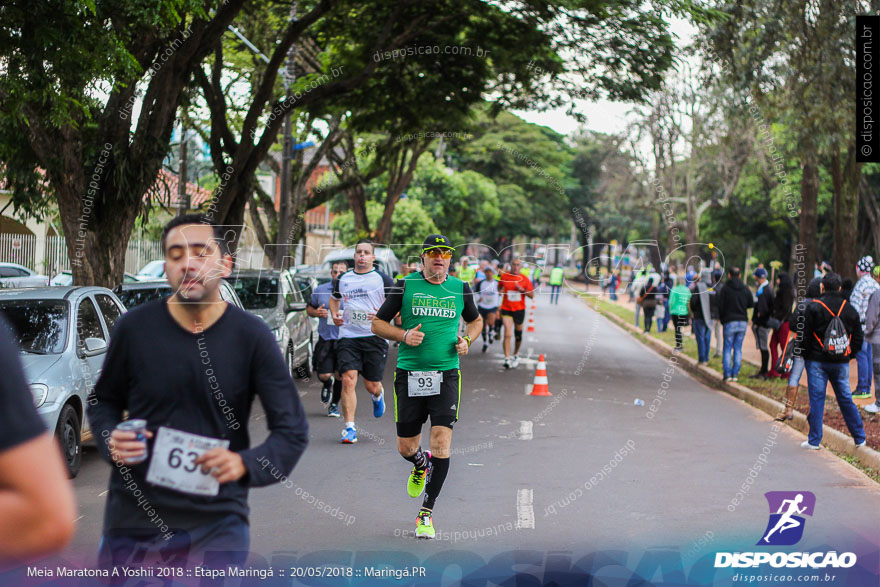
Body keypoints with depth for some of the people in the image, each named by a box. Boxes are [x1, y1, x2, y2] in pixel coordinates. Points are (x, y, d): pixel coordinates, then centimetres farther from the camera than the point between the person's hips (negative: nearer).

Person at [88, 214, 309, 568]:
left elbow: (292, 431, -6)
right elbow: (103, 401, 13)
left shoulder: (251, 336, -7)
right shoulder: (134, 327, -4)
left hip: (218, 521, -1)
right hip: (133, 513, 1)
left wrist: (246, 464, -24)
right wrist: (110, 440, -9)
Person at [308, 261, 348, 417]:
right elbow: (309, 308, 19)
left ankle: (334, 404, 24)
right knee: (324, 375, -4)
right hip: (325, 339, 1)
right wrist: (316, 312, -3)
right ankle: (327, 385, 34)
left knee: (340, 375, 2)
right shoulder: (320, 290, 6)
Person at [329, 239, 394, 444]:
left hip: (374, 337, -2)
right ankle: (350, 428, -9)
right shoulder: (343, 279, 11)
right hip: (347, 337, 2)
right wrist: (334, 315, 9)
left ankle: (378, 396, 44)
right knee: (348, 379, -13)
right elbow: (334, 299, 29)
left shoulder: (382, 279, 1)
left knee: (372, 385, 4)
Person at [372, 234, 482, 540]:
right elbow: (378, 323, 6)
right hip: (409, 375, 0)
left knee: (441, 443, -12)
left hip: (446, 375, 0)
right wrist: (404, 335, -12)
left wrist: (467, 339, 4)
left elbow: (476, 320, 24)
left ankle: (426, 514, -1)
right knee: (406, 448, 6)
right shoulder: (405, 286, 1)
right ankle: (421, 466, 44)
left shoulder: (460, 289, 7)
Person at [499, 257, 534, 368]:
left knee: (518, 336, 12)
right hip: (506, 309, -1)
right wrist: (501, 290, -3)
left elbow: (532, 295, 1)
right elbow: (500, 287, 20)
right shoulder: (504, 276, 1)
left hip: (519, 309, 1)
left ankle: (515, 355, 36)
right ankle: (507, 359, -19)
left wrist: (522, 290, -15)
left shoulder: (525, 279, -1)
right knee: (507, 334, -16)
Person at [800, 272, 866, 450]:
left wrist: (806, 355, 7)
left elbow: (805, 336, -7)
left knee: (817, 399, 1)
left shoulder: (814, 308, -7)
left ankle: (814, 440, 2)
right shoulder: (850, 310, 4)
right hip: (841, 362, 3)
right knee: (846, 399, 11)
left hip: (817, 361, -3)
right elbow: (858, 337, 9)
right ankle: (860, 438, 15)